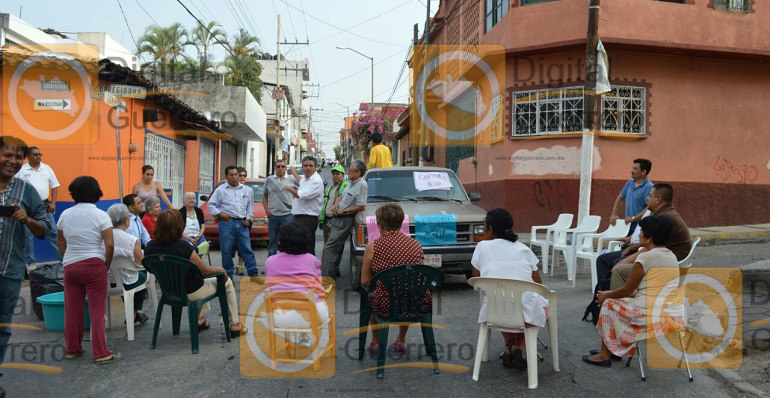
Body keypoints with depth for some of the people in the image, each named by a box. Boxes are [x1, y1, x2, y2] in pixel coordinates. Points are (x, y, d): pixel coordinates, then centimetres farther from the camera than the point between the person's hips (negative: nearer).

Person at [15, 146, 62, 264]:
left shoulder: (47, 168, 6)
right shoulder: (21, 170, -3)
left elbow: (54, 186, 10)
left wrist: (53, 203, 2)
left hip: (45, 205, 2)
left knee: (53, 232, 4)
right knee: (27, 234, 4)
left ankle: (63, 258, 7)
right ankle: (31, 261, 13)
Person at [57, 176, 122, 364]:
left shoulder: (65, 215, 5)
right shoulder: (101, 215, -9)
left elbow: (61, 243, 14)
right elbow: (110, 245, -14)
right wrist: (106, 265, -2)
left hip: (70, 266, 4)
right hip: (94, 266, -4)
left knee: (72, 310, 12)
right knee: (97, 311, 0)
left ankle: (72, 349, 25)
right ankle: (101, 353, 3)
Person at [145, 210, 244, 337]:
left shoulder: (150, 247, -12)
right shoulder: (182, 246, -29)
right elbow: (206, 270, -20)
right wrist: (221, 270, 1)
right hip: (191, 293, -7)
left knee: (201, 281, 36)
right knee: (227, 282, 17)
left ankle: (200, 319, 38)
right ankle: (235, 326, 23)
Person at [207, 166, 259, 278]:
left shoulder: (247, 190, 13)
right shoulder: (220, 190, 5)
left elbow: (250, 206, 20)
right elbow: (211, 205, 6)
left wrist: (248, 218, 8)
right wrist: (220, 214, -8)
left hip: (242, 223, 2)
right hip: (227, 223, -2)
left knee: (247, 249, 0)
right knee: (226, 251, 2)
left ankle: (253, 273, 3)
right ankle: (228, 275, 10)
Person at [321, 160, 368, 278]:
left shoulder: (361, 185, -16)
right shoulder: (352, 183, 13)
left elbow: (362, 207, -22)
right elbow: (341, 196, 25)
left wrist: (344, 211, -16)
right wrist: (336, 205, 3)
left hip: (345, 220, -10)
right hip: (337, 218, 10)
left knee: (329, 248, -14)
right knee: (336, 246, 19)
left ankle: (327, 276, -13)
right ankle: (334, 271, 32)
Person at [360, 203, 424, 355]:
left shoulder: (373, 247, -8)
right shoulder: (416, 244, 2)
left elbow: (364, 281, 1)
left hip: (387, 307, -3)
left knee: (370, 295, 30)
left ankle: (375, 342, 40)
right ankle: (401, 341, 44)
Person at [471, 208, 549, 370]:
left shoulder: (483, 246, 5)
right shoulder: (524, 249, 10)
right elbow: (538, 284, 13)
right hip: (526, 313, -1)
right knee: (542, 303, 32)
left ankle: (510, 345, 18)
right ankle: (516, 345, 15)